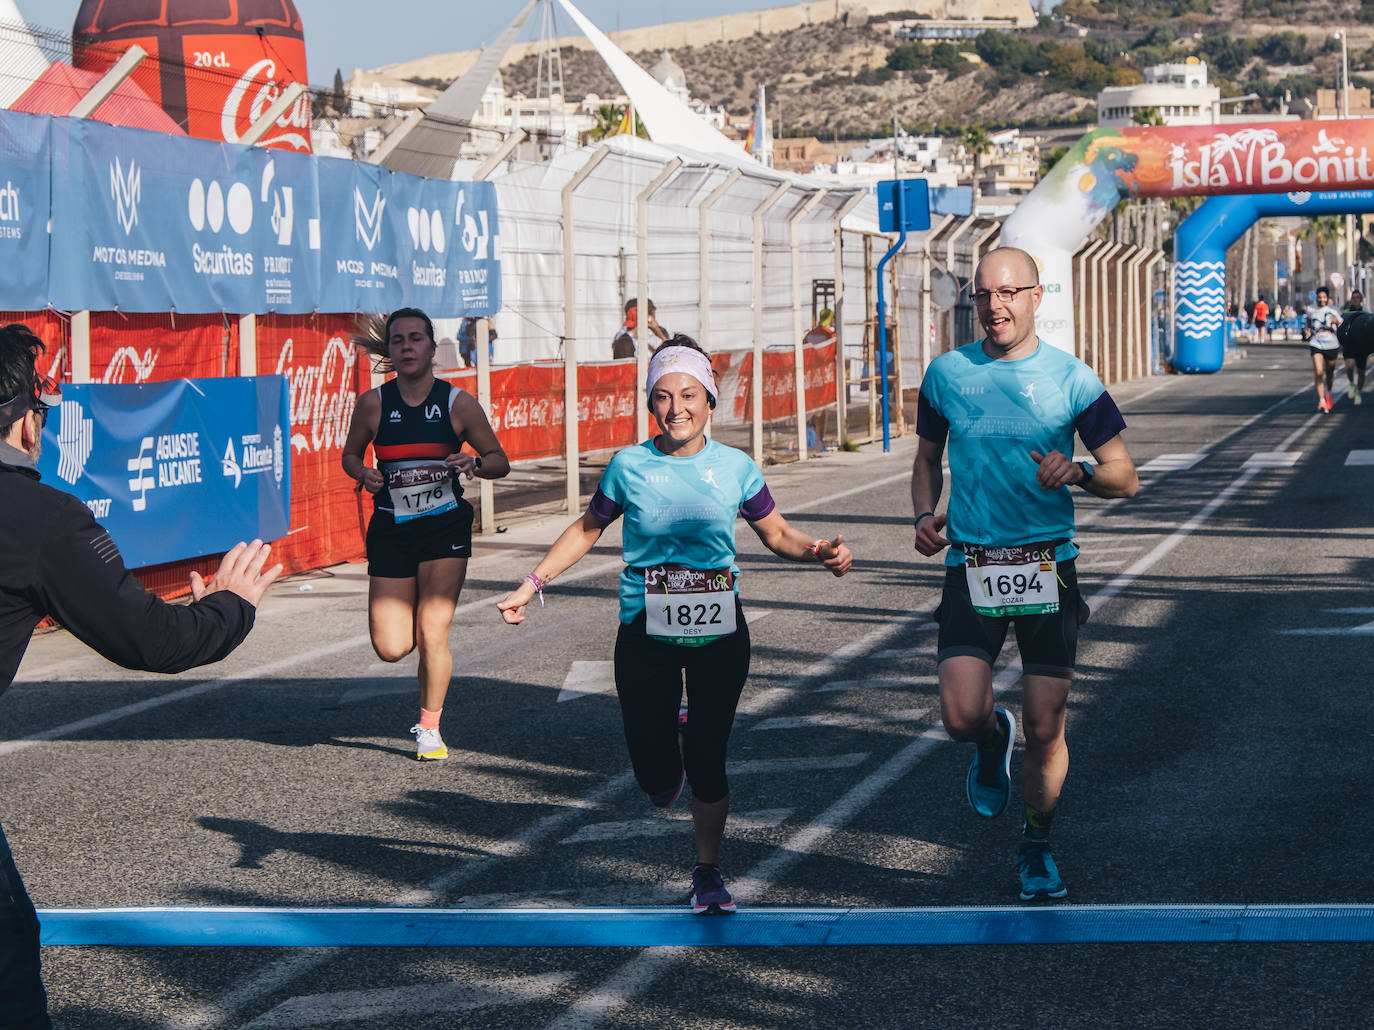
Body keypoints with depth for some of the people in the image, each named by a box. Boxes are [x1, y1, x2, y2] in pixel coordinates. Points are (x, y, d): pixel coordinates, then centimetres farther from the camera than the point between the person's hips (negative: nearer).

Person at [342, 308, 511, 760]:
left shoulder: (458, 403, -5)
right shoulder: (373, 403, -3)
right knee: (390, 648, -5)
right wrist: (364, 473, -10)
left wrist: (475, 463, -19)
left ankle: (429, 728, 14)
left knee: (432, 636, -8)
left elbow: (500, 462, 3)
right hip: (390, 530, 2)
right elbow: (350, 455, 12)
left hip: (445, 526, -1)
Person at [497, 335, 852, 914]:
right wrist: (532, 585, 6)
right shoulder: (630, 467, -3)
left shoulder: (734, 468, -1)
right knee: (655, 779, -3)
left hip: (719, 632, 0)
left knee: (708, 761, -2)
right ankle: (670, 767, 37)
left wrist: (819, 553, -10)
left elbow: (777, 534, 10)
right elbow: (587, 530, 11)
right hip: (646, 635, 0)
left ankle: (708, 872, 21)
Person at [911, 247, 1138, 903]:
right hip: (971, 564, 1)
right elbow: (927, 458, 20)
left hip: (1048, 564, -1)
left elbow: (1124, 478, 2)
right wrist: (924, 515, 1)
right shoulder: (947, 374, 4)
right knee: (961, 716, -14)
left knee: (1045, 728, 1)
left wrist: (1078, 471, -19)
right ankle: (993, 741, 24)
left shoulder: (1071, 379, -2)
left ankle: (1036, 846, 25)